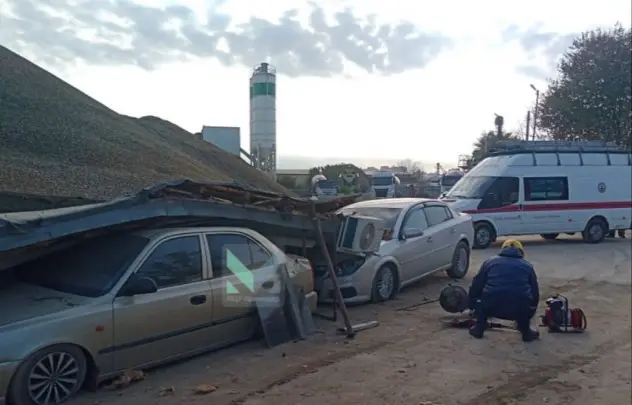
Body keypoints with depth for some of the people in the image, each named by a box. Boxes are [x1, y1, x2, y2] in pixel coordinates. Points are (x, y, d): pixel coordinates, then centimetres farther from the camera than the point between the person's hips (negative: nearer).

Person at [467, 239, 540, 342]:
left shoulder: (490, 261, 22)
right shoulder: (527, 265, 24)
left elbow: (475, 286, 24)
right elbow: (535, 292, 30)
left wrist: (472, 306, 41)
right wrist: (530, 315, 46)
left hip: (491, 307, -1)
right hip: (519, 310, 1)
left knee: (479, 298, 31)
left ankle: (479, 328, 28)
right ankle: (526, 332, 28)